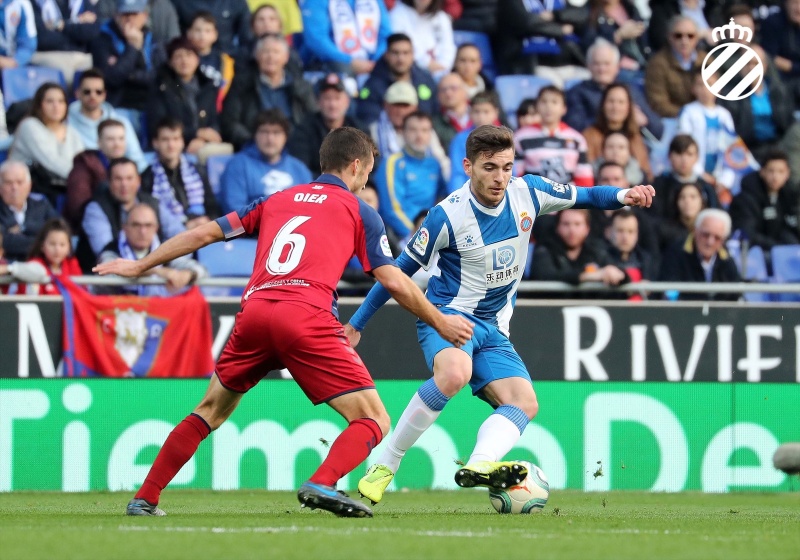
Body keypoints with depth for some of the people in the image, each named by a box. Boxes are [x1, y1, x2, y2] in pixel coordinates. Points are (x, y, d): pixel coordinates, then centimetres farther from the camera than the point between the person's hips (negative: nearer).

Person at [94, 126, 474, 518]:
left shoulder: (276, 200, 27)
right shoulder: (359, 212, 16)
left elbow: (204, 234, 27)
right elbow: (394, 282, 11)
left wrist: (140, 265, 37)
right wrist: (441, 324, 24)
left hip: (253, 313, 5)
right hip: (306, 318, -5)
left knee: (210, 412, 25)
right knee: (373, 422, -1)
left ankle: (145, 499, 21)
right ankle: (322, 484, -27)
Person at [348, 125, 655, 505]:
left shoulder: (527, 192, -4)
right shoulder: (447, 216, -17)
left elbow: (582, 197, 13)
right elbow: (399, 271, -6)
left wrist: (624, 196, -9)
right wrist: (357, 323, 0)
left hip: (492, 330, 6)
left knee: (525, 402, -17)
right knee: (455, 373, -37)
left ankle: (479, 464, -40)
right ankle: (383, 468, -28)